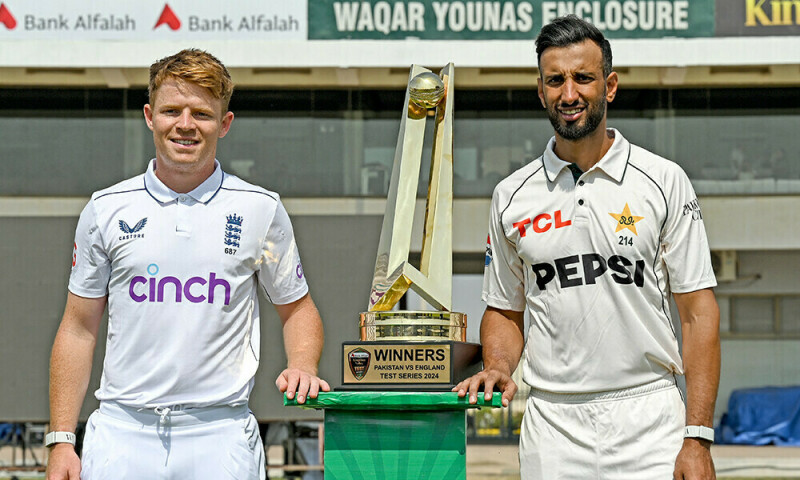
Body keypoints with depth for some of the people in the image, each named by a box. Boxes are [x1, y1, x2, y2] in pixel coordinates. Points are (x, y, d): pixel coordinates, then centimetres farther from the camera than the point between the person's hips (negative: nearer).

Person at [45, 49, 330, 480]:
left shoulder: (260, 210, 5)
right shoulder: (106, 209, 6)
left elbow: (296, 308, 16)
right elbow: (79, 329, 9)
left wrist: (303, 367, -6)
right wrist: (61, 439, 3)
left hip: (220, 434, 0)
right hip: (122, 432, 1)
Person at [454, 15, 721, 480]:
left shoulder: (664, 181, 1)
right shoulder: (512, 196, 8)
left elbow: (698, 311, -2)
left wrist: (697, 438, -9)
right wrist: (498, 366, -6)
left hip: (649, 422, -2)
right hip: (552, 423, 2)